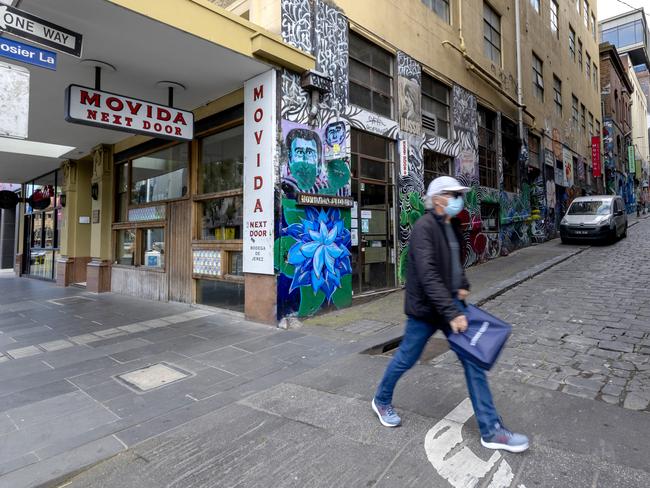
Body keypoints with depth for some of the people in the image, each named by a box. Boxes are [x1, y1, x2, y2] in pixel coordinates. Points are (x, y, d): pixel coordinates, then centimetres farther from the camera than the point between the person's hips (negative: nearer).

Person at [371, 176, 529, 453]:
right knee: (406, 359, 9)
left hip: (451, 304, 8)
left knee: (473, 360, 6)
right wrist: (451, 313, -29)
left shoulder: (452, 226, 8)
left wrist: (463, 286, 8)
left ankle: (490, 430, 17)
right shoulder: (425, 227, -19)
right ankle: (382, 401, 36)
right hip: (426, 308, -8)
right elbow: (428, 275, -28)